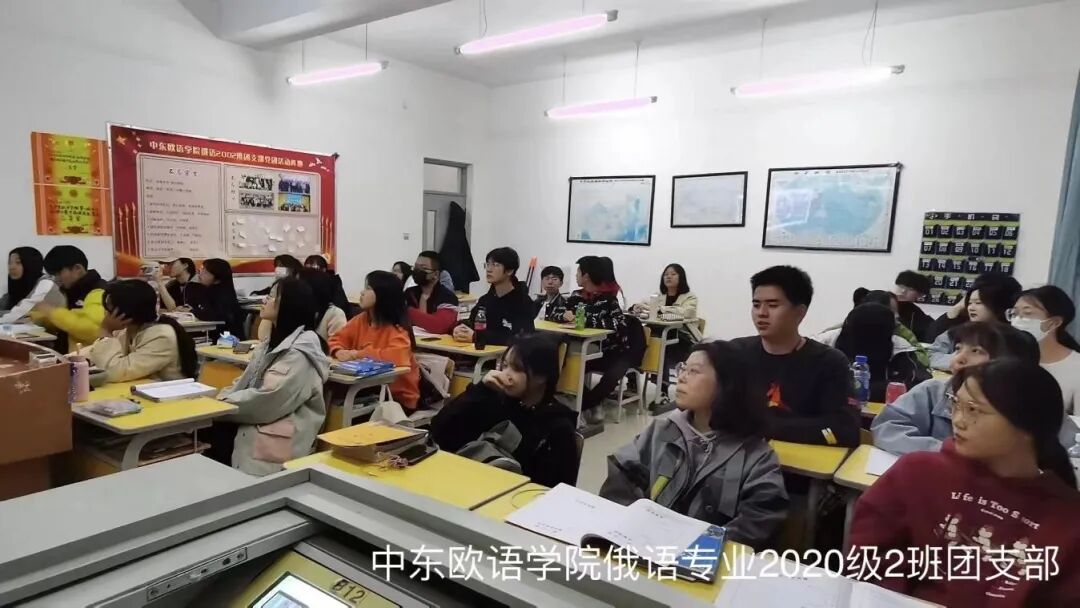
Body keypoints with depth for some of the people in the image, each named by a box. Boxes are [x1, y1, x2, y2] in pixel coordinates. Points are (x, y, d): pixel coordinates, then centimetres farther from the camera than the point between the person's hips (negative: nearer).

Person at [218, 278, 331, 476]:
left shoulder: (299, 354, -17)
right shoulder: (275, 341, 15)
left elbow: (265, 402, -22)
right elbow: (245, 383, 14)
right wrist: (217, 398, -4)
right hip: (252, 431, 8)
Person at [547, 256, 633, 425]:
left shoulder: (608, 298, -15)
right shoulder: (577, 296, 3)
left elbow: (620, 325, -31)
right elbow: (552, 313, -1)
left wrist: (586, 320, -34)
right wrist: (564, 315, -25)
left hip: (613, 352, -5)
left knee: (612, 375, -33)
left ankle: (578, 406, -14)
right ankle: (591, 404, -4)